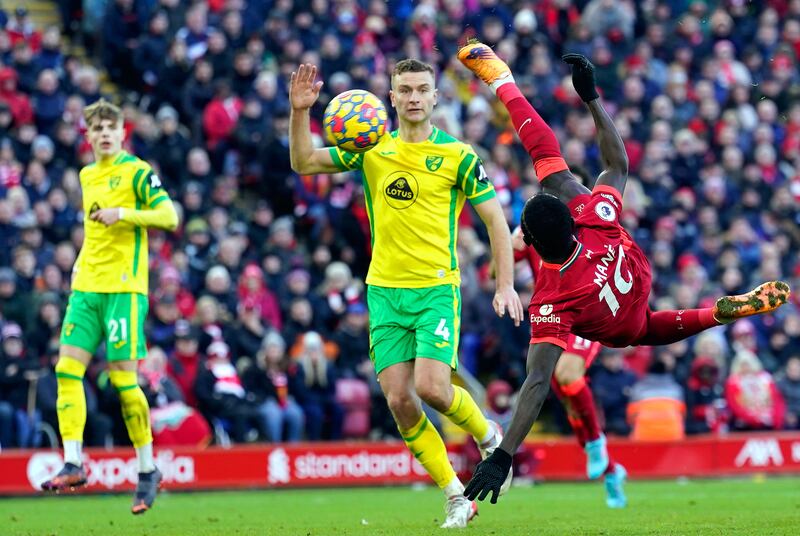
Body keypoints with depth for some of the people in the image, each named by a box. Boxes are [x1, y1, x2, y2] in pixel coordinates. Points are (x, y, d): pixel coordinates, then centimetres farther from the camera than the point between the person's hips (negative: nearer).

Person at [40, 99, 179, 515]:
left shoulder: (136, 171, -3)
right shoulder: (87, 175, 17)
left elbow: (169, 216, -13)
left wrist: (122, 213, -22)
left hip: (124, 288, -6)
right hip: (86, 286, 7)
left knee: (123, 379, -7)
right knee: (68, 368, -7)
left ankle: (147, 469, 5)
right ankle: (72, 464, -8)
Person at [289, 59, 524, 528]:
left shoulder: (457, 155, -2)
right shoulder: (372, 148, 7)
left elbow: (496, 221, 2)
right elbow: (304, 162, 6)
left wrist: (506, 286, -5)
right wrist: (300, 112, -11)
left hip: (437, 288, -4)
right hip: (385, 291, 4)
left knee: (431, 387, -19)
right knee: (399, 400, -5)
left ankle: (489, 437, 14)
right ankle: (456, 496, 8)